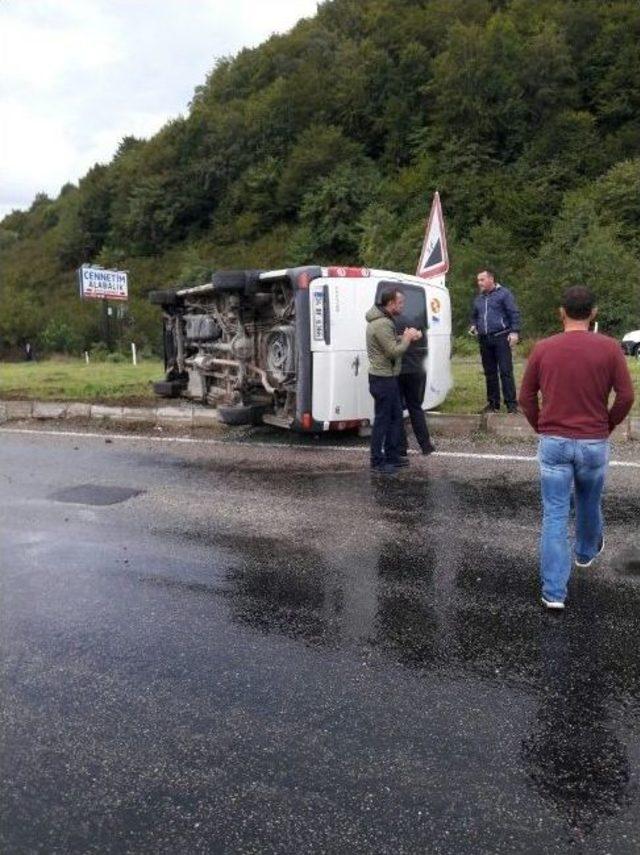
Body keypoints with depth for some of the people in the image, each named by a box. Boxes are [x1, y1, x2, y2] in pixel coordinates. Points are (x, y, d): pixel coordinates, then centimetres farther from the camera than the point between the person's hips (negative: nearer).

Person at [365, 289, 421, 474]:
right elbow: (394, 351, -22)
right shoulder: (381, 324, -21)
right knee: (382, 420, -2)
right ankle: (378, 462, 7)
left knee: (396, 417, 15)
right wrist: (407, 338, -7)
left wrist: (406, 337, 3)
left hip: (388, 377, 11)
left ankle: (392, 457, 23)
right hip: (382, 379, -11)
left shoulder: (384, 321, 13)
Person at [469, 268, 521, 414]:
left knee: (506, 371, -9)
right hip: (484, 340, 6)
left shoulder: (504, 294, 0)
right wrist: (473, 326, 9)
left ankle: (511, 404, -7)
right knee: (490, 373, 10)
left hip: (501, 337, -6)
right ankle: (493, 403, 17)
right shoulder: (478, 299, 18)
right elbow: (474, 316, 30)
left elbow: (514, 314, -5)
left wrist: (514, 332, -15)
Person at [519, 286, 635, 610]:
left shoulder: (543, 348, -3)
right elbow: (626, 396, -5)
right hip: (593, 443, 1)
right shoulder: (609, 348, -5)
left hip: (553, 442, 0)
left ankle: (553, 592, 2)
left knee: (554, 515, 2)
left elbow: (526, 397, 2)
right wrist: (607, 425, 11)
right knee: (589, 503, 26)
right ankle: (587, 551, 52)